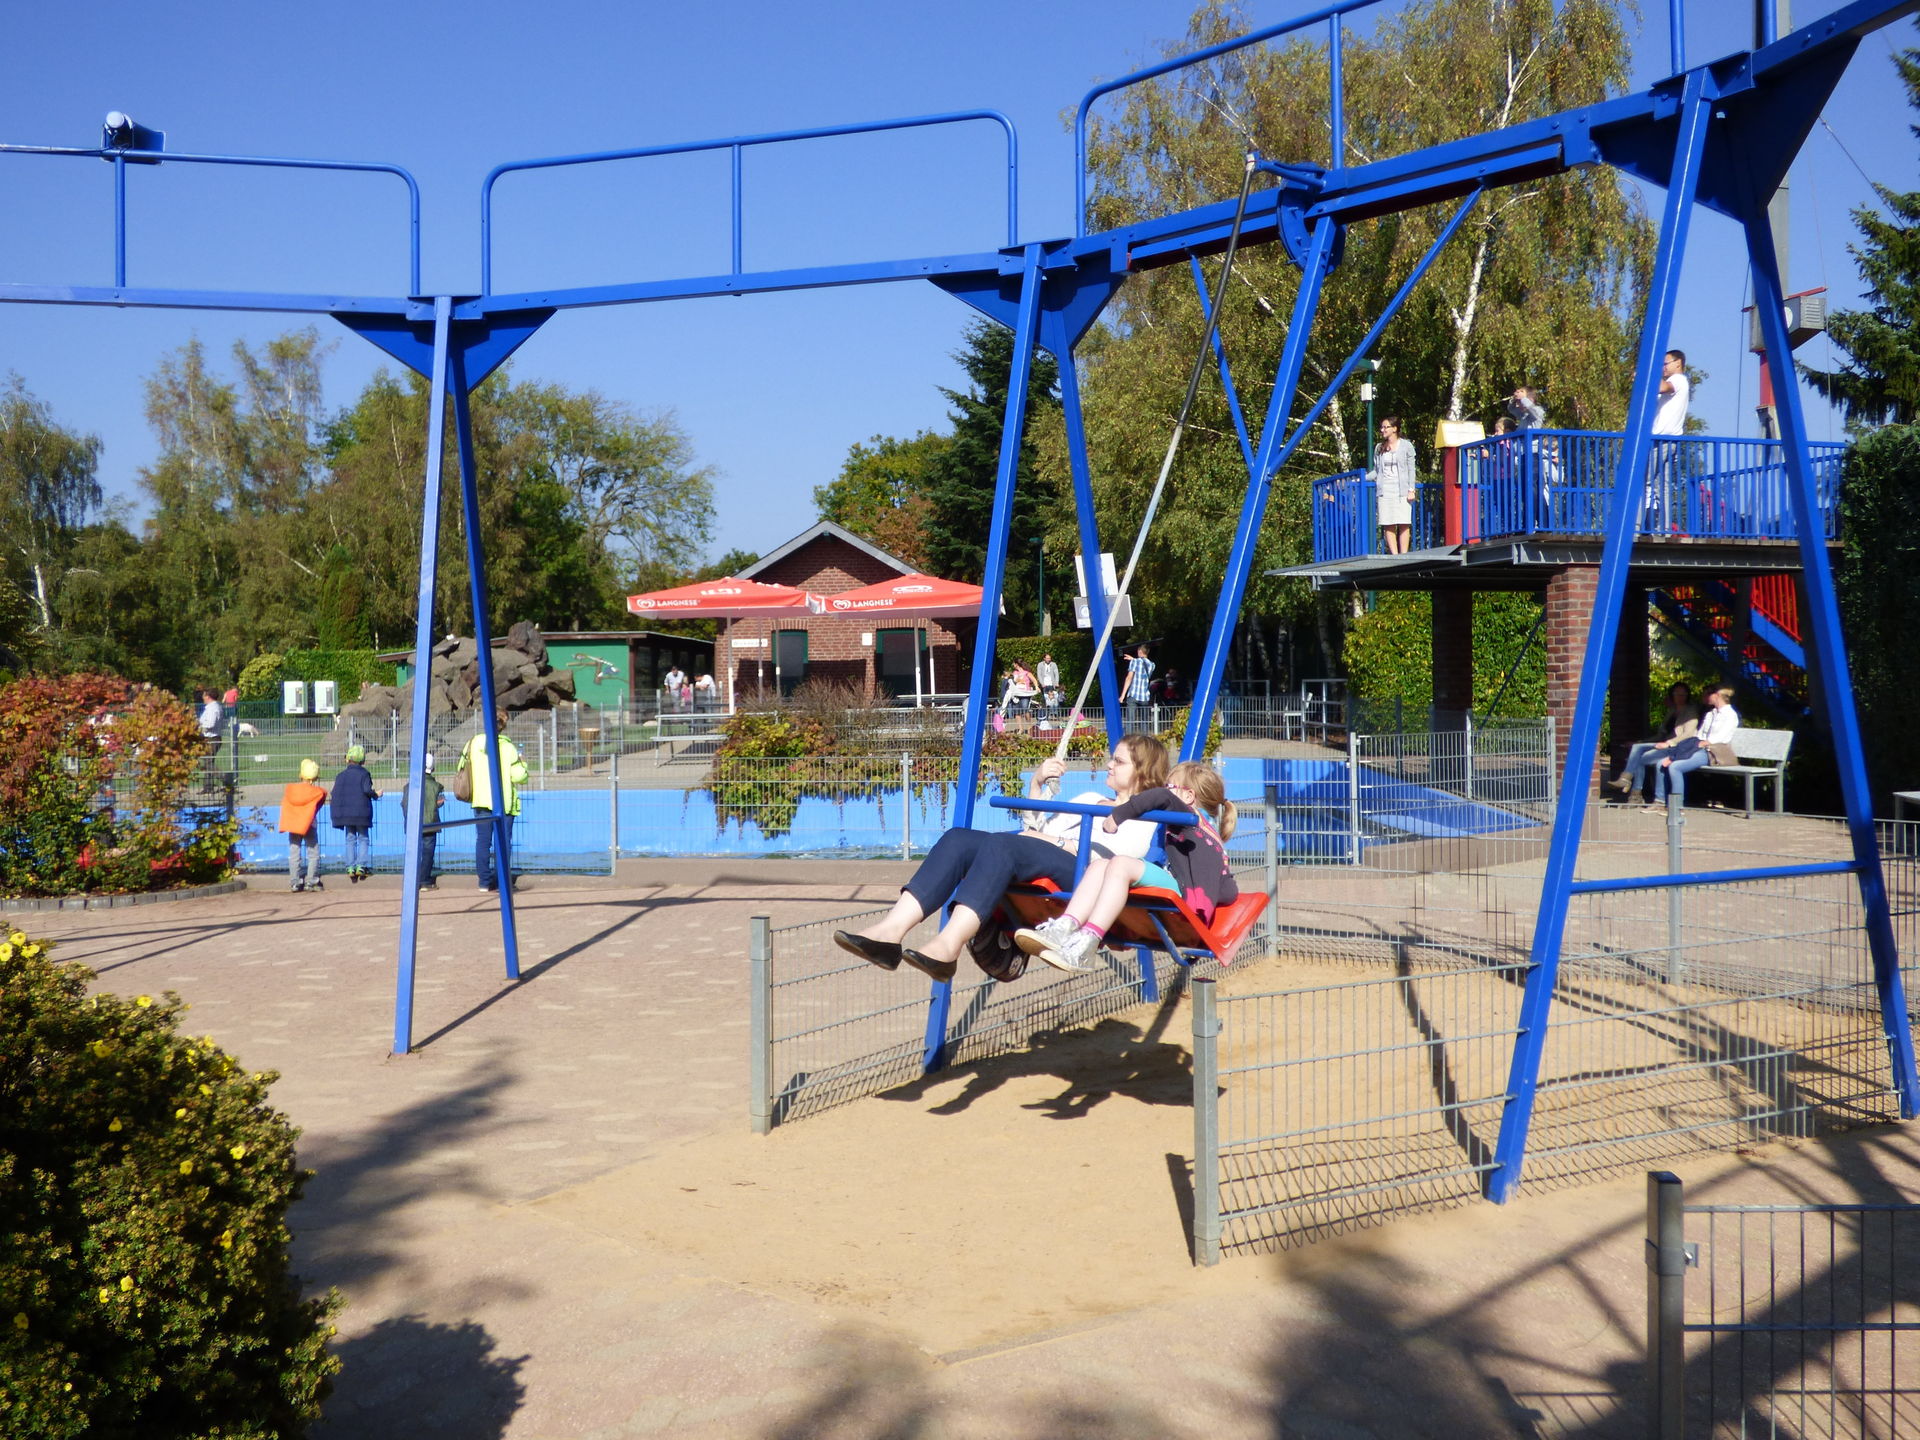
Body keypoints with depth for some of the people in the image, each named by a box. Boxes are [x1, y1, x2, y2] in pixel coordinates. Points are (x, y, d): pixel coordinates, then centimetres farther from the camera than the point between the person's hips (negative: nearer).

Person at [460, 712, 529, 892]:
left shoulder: (474, 743, 2)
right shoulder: (508, 747, -9)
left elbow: (462, 767, 9)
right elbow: (519, 776, -13)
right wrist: (522, 764, 7)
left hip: (481, 799, 3)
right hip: (504, 802, -3)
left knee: (482, 840, 7)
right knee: (504, 842, 2)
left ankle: (485, 881, 8)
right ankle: (504, 881, -1)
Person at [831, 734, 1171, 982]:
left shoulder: (1146, 813, 15)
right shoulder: (1090, 798, 40)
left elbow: (1111, 855, -4)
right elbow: (1033, 828, 38)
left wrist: (1054, 840, -7)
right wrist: (1037, 783, 26)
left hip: (1082, 873, -7)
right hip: (1040, 864, 7)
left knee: (1000, 844, -36)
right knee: (960, 838, -22)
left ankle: (948, 944, -54)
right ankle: (891, 930, -40)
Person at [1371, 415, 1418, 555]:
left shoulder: (1406, 445, 6)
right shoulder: (1379, 448, 15)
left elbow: (1411, 469, 3)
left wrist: (1411, 490, -6)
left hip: (1402, 491, -3)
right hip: (1384, 490, 3)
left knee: (1404, 524, -7)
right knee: (1388, 525, -5)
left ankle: (1404, 555, -5)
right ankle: (1394, 555, -5)